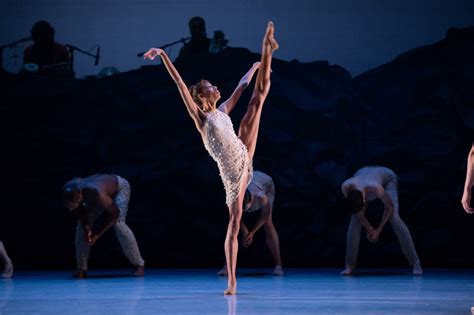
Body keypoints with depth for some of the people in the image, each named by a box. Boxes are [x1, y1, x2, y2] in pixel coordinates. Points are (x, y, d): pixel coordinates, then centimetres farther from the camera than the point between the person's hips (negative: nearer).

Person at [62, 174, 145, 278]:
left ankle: (139, 265, -13)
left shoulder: (95, 193, -47)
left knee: (118, 224, -24)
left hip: (119, 187, -6)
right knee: (82, 226, -6)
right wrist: (86, 228, -22)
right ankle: (81, 268, 2)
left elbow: (114, 213, -31)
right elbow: (80, 210, -10)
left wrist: (97, 234, -27)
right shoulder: (69, 190, -30)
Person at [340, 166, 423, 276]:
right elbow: (353, 207, -20)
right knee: (355, 221, -15)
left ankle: (415, 263, -13)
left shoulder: (376, 189, -47)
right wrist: (369, 229, -19)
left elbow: (389, 206, -27)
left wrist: (378, 230, -22)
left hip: (386, 176, -3)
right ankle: (350, 265, -6)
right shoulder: (346, 187, -39)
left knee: (394, 218, -20)